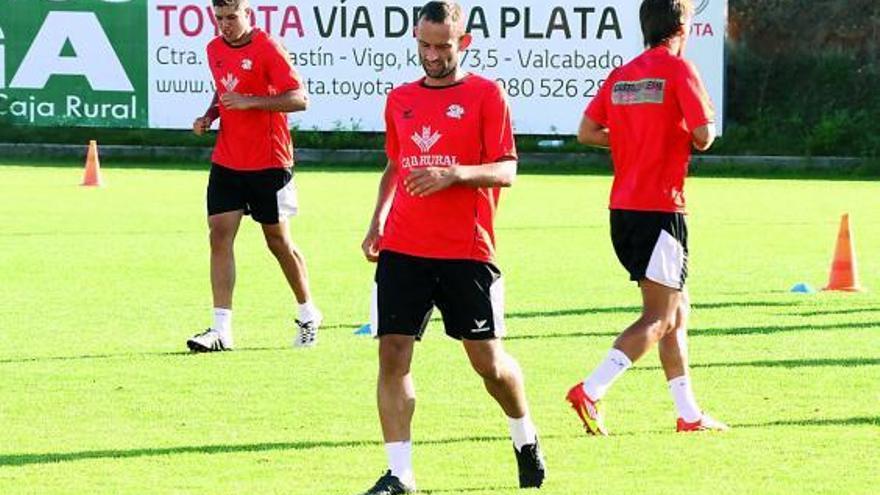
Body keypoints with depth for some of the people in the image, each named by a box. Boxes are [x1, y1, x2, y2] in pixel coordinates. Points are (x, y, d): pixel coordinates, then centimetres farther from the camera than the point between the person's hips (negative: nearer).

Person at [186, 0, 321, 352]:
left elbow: (299, 99, -17)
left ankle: (308, 316, 27)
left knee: (278, 240, 6)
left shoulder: (268, 49, -13)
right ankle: (221, 330, -7)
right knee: (220, 236, -6)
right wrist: (209, 116, 5)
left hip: (268, 164, -6)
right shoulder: (215, 49, 8)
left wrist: (250, 101, -25)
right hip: (226, 162, 6)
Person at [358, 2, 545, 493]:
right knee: (393, 353, -7)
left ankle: (526, 438, 30)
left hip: (467, 251, -4)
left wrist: (453, 175, -22)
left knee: (488, 360, 1)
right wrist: (379, 220, 11)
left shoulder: (486, 94, -1)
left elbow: (506, 171, -6)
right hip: (402, 249, 4)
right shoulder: (400, 99, 13)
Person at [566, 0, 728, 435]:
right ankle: (591, 391, -20)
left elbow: (587, 131, 6)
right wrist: (693, 136, 8)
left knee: (677, 310, 16)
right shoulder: (678, 70, -8)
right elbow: (703, 135, -15)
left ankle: (688, 413, 18)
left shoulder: (621, 76, 11)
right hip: (661, 209, -8)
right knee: (659, 318, -7)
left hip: (623, 209, 8)